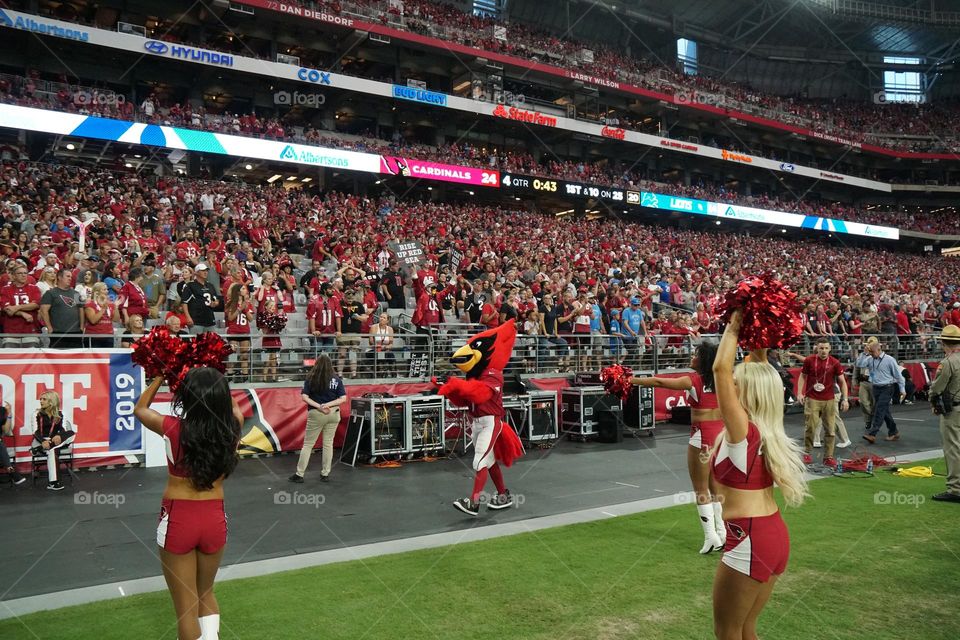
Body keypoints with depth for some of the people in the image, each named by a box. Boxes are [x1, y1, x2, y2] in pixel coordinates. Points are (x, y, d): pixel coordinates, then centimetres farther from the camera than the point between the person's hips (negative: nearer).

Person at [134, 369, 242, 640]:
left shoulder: (173, 428, -16)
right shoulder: (231, 427, -11)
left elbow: (140, 409, 7)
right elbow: (234, 408, 16)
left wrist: (161, 376, 14)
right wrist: (215, 383, 17)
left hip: (179, 519, -3)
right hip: (214, 519, 3)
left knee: (186, 604, 12)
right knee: (206, 593, 26)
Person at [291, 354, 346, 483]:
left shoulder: (310, 379, -4)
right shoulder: (337, 380, -1)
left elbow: (304, 397, -11)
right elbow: (343, 398, -7)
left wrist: (319, 406, -15)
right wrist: (328, 404, -13)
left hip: (316, 414, -2)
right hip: (333, 414, 2)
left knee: (308, 444, 8)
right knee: (328, 443, 11)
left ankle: (299, 474, 11)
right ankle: (325, 474, 17)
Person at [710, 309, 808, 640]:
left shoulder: (741, 431, -18)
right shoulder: (765, 430, 4)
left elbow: (721, 368, -23)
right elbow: (762, 378, 18)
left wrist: (733, 328, -12)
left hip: (749, 543, -9)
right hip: (775, 536, 9)